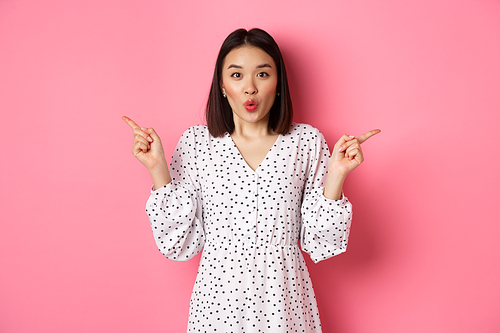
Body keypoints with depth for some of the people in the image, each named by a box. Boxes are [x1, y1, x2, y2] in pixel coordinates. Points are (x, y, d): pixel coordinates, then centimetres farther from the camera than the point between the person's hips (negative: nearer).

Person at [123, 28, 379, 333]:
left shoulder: (307, 141, -5)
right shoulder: (196, 142, -5)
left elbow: (319, 243, -5)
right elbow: (181, 243, -4)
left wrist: (337, 174, -16)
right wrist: (158, 170, -12)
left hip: (283, 300, 0)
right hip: (218, 298, 0)